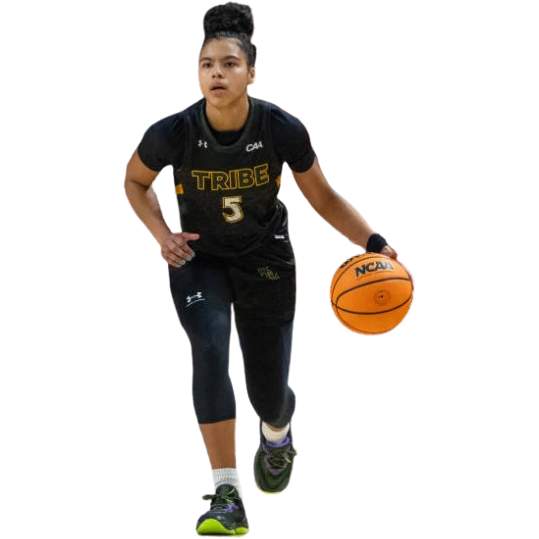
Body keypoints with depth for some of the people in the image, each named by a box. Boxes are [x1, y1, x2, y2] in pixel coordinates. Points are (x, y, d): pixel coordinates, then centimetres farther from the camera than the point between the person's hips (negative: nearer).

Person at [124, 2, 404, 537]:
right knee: (210, 347, -28)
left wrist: (374, 243, -22)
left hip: (265, 257, 1)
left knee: (269, 396, 5)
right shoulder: (173, 133, -23)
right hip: (198, 256, -1)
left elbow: (323, 198, -8)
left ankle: (276, 432, 47)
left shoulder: (282, 129, -23)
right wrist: (162, 234, -14)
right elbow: (135, 180, 0)